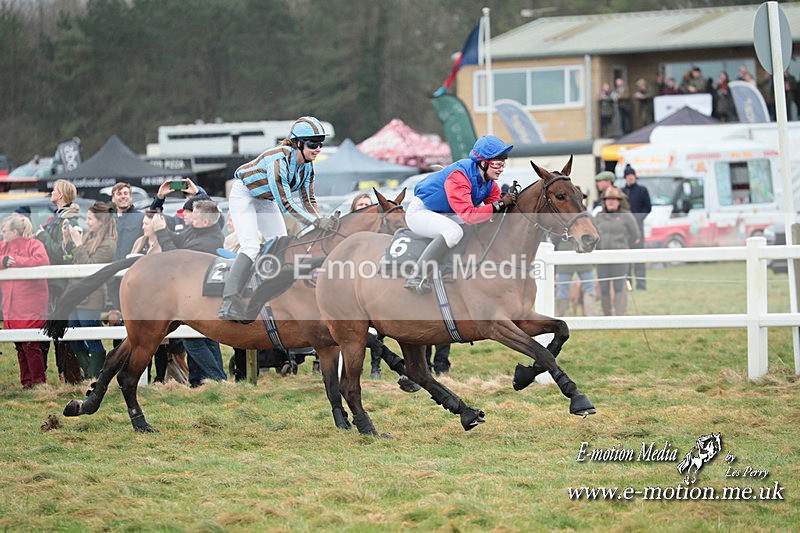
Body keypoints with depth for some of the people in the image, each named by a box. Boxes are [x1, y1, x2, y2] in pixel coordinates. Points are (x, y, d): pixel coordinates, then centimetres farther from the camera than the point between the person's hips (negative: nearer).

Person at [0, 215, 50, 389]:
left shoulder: (34, 245, -4)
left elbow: (42, 261, -21)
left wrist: (15, 261, -16)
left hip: (31, 307, -6)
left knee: (30, 345, -8)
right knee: (19, 346, 7)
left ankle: (39, 381, 0)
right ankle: (26, 382, 13)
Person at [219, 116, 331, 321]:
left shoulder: (307, 166, -10)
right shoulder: (279, 160, -36)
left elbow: (308, 200, -6)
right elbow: (286, 204, -37)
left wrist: (324, 223, -24)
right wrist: (317, 222, -41)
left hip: (266, 200, 9)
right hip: (244, 195, -9)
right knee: (251, 247, -23)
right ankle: (229, 302, -32)